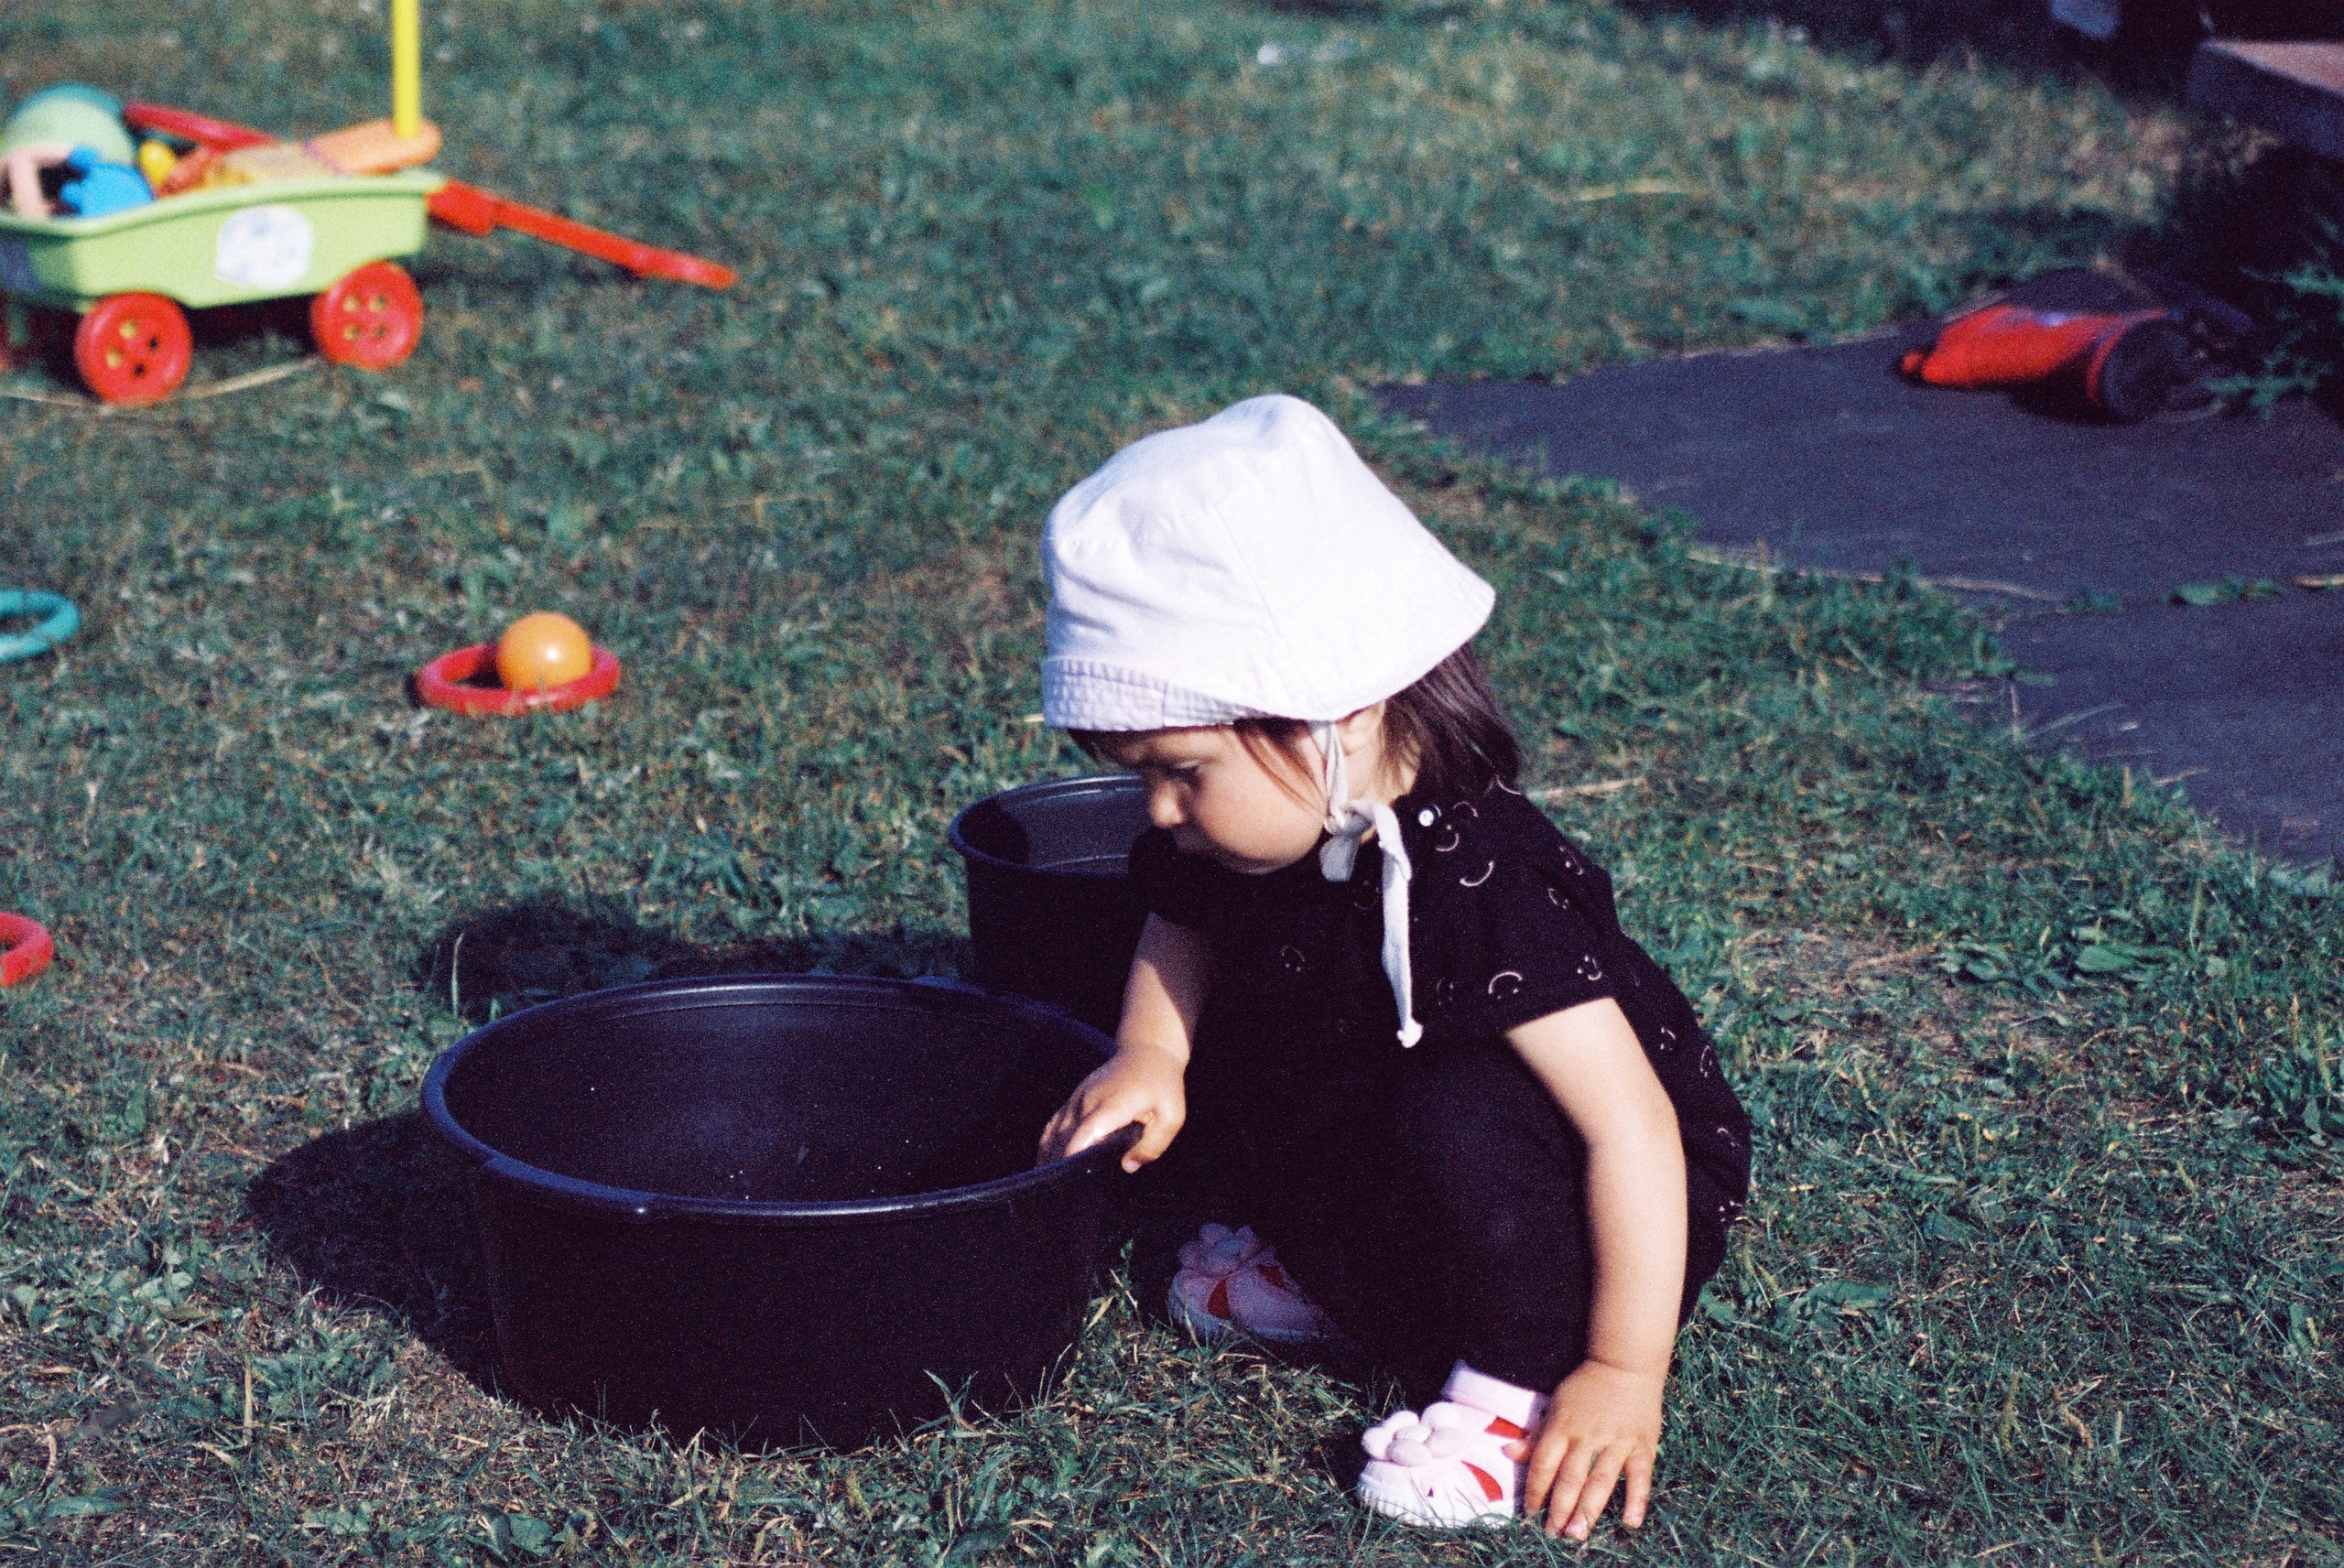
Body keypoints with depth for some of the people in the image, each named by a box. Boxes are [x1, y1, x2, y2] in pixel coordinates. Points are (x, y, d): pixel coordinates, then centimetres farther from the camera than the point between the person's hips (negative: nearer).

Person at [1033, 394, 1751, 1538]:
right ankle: (1332, 1274, 11)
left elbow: (1632, 1129, -34)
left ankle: (1520, 1379, -15)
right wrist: (1147, 1053, -12)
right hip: (1361, 1157, 8)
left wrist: (1624, 1372, -33)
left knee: (1458, 1117, -36)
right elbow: (1181, 934, 10)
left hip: (1609, 1216, -8)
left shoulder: (1479, 884, -34)